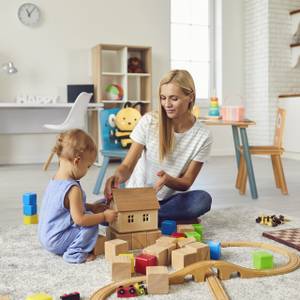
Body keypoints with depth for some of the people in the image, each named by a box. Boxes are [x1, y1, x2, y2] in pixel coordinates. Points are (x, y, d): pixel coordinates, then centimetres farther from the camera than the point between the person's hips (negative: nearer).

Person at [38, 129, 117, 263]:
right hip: (56, 241, -10)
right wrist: (104, 216, -16)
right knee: (92, 224, -11)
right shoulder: (73, 189, -26)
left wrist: (91, 207, 11)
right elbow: (79, 219, -27)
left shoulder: (54, 180, 3)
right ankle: (75, 253, -6)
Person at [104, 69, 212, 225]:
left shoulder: (202, 136, -10)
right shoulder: (149, 121, -11)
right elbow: (127, 166, -11)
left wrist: (168, 179, -31)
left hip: (170, 199, 1)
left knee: (203, 199, -31)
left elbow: (186, 183, -7)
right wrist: (118, 176, -36)